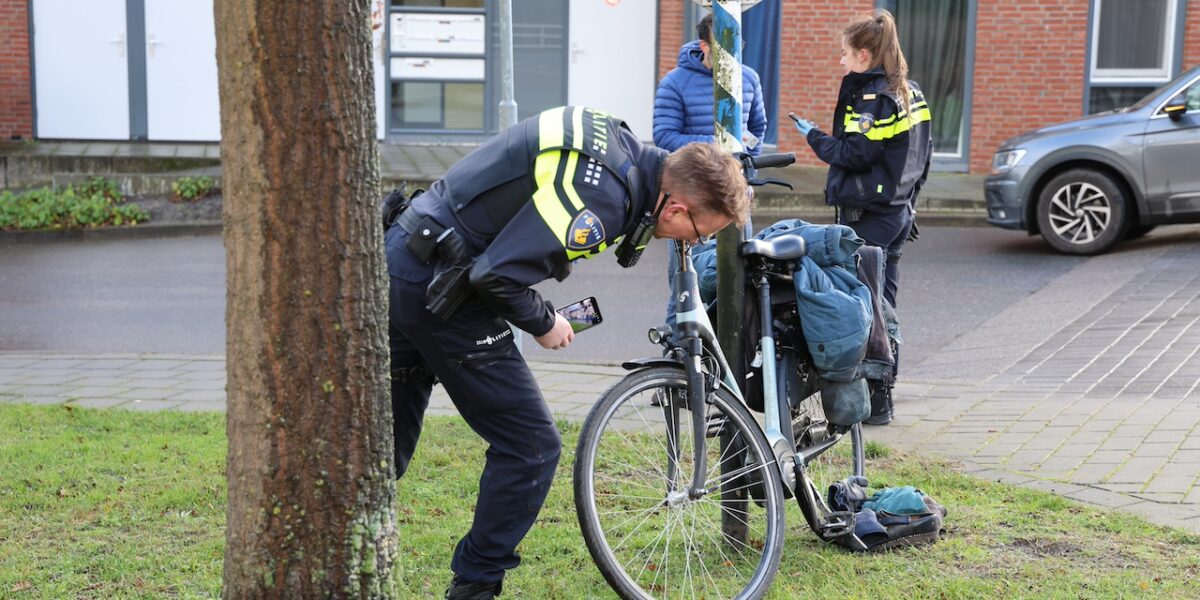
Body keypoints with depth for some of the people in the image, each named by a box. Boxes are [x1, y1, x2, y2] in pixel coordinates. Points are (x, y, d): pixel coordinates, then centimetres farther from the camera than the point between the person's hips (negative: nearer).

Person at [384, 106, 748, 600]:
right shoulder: (600, 198, -24)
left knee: (389, 445, 20)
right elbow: (495, 277, -24)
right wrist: (544, 324, -7)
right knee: (531, 446, -1)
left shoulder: (619, 143, 5)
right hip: (438, 284, -10)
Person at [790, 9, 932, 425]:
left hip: (867, 217, -9)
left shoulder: (871, 95, -14)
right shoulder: (910, 93, 14)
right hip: (899, 212, 10)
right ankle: (881, 397, 22)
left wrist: (814, 136, -6)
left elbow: (854, 153, -20)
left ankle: (873, 403, -3)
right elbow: (920, 155, 18)